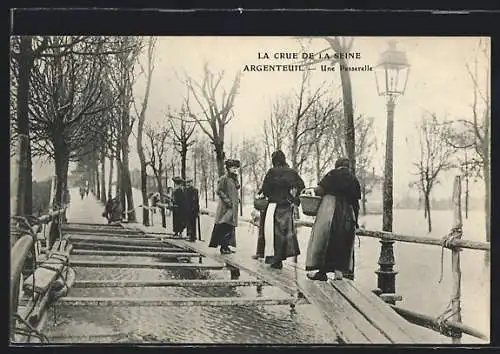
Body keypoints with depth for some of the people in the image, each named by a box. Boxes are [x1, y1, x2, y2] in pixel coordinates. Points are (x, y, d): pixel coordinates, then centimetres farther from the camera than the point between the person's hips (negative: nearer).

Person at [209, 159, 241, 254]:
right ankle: (223, 247, -8)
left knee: (231, 226, 8)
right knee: (225, 226, -11)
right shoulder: (224, 179, -9)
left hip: (233, 206, 9)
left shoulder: (234, 179, 16)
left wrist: (237, 199, 12)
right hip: (225, 206, -8)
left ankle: (226, 246, 13)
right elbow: (219, 191, -13)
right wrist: (227, 200, -18)